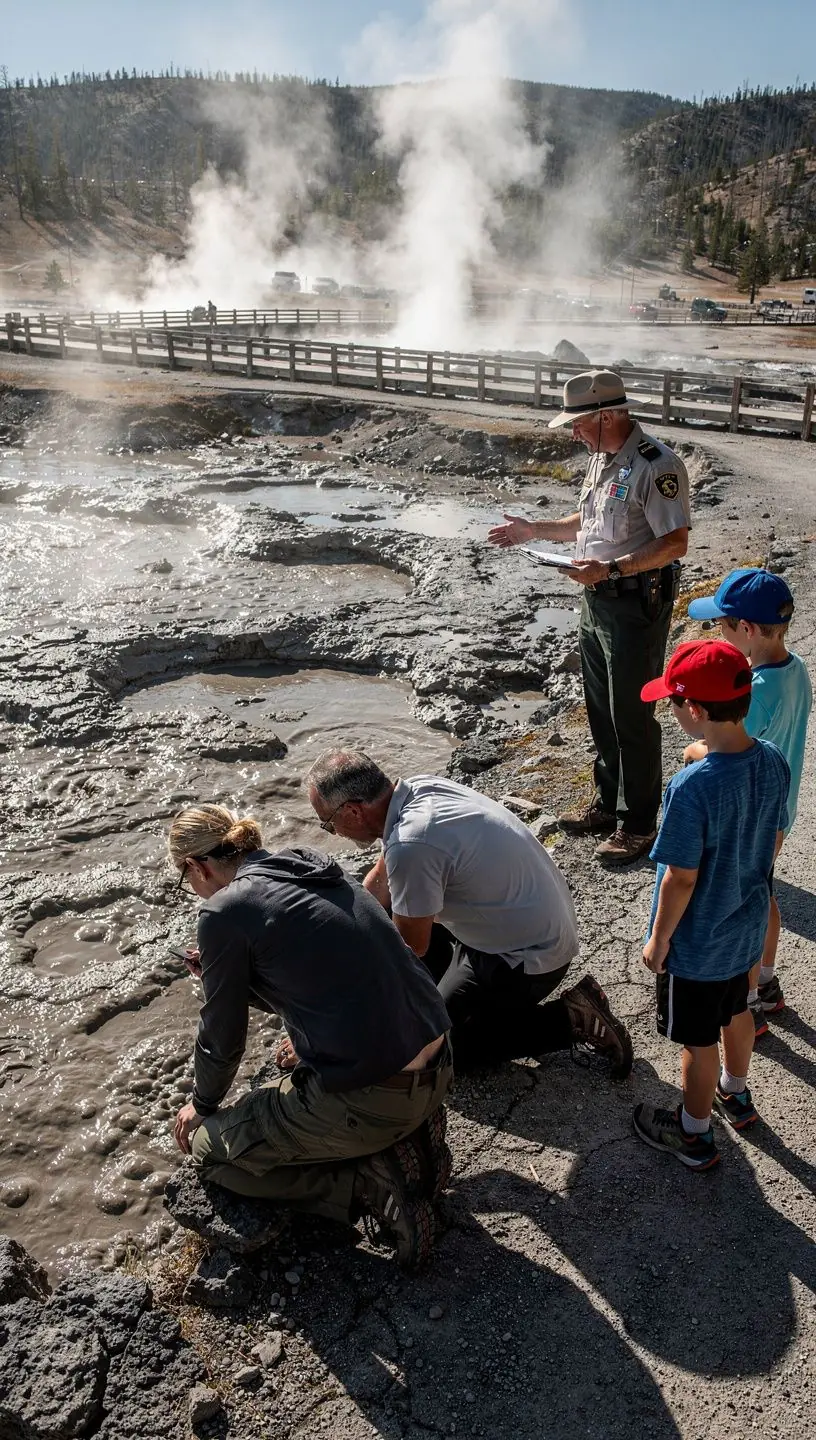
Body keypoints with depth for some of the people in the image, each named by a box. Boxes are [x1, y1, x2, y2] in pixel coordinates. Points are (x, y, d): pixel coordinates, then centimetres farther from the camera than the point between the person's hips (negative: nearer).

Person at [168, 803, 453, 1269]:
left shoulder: (225, 910, -11)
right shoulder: (312, 869, 11)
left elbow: (223, 1037, 2)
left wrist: (203, 1104, 20)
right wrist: (224, 975, 23)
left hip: (373, 1099, -8)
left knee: (210, 1145, 15)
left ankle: (377, 1182, 1)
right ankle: (404, 1139, 12)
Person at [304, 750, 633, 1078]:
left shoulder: (411, 846, -32)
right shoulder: (419, 788, -6)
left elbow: (411, 949, -16)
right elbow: (381, 879, 12)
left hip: (527, 955, -9)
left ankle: (567, 1020, 0)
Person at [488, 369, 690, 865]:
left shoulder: (657, 466, -19)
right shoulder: (602, 458, 11)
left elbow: (675, 543, -23)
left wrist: (611, 568, -29)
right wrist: (534, 530, 15)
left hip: (637, 605, -9)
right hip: (596, 601, 9)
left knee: (632, 717, 0)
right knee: (601, 711, 18)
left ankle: (638, 824, 14)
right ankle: (608, 802, 35)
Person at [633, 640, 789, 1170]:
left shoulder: (693, 786, -34)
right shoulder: (774, 762, -12)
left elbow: (681, 878, -25)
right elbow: (775, 840, 3)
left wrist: (658, 941, -11)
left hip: (696, 943, -7)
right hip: (748, 928, 7)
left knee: (699, 1041, 14)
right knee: (737, 1012, 29)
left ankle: (694, 1136, 35)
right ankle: (736, 1096, 53)